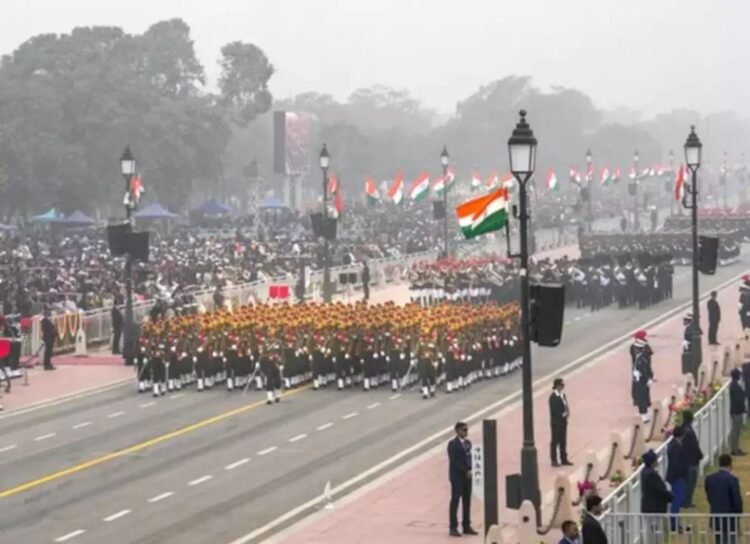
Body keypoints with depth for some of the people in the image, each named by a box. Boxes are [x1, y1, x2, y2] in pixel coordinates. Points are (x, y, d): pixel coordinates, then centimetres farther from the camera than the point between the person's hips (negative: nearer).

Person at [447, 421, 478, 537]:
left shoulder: (468, 443, 12)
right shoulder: (453, 444, -9)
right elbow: (454, 461, -15)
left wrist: (470, 470, -1)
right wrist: (466, 471, -16)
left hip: (467, 476, 7)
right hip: (457, 477, -7)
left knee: (467, 502, 9)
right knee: (455, 501, -4)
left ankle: (467, 526, 14)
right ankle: (453, 528, -2)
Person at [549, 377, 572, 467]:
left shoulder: (563, 395, 10)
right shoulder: (553, 397, -15)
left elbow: (565, 407, 13)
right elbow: (554, 411, -18)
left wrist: (567, 412, -7)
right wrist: (562, 414, -20)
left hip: (563, 421, 8)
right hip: (556, 422, -8)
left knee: (563, 441, 12)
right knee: (555, 441, 0)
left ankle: (564, 460, 19)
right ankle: (554, 460, 7)